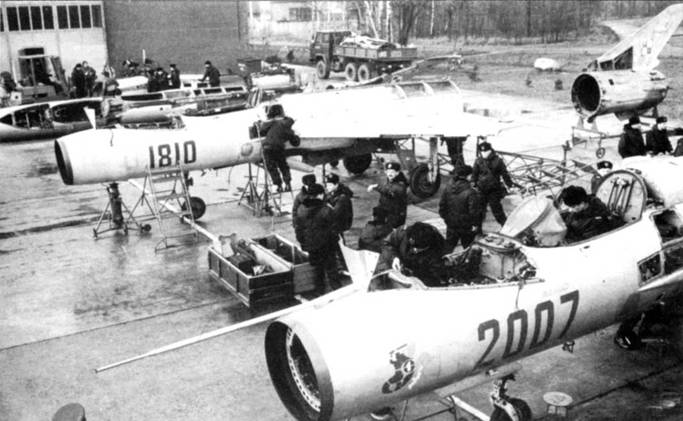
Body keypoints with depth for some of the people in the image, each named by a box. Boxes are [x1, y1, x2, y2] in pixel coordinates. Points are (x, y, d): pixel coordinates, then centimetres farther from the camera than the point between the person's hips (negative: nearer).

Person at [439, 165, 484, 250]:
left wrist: (444, 217, 15)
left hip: (451, 224, 4)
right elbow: (474, 211, -21)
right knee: (468, 247, 16)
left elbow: (442, 205, 1)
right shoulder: (471, 193, -25)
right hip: (466, 226, -4)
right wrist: (475, 224, -7)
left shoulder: (447, 189, -8)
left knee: (449, 245, 18)